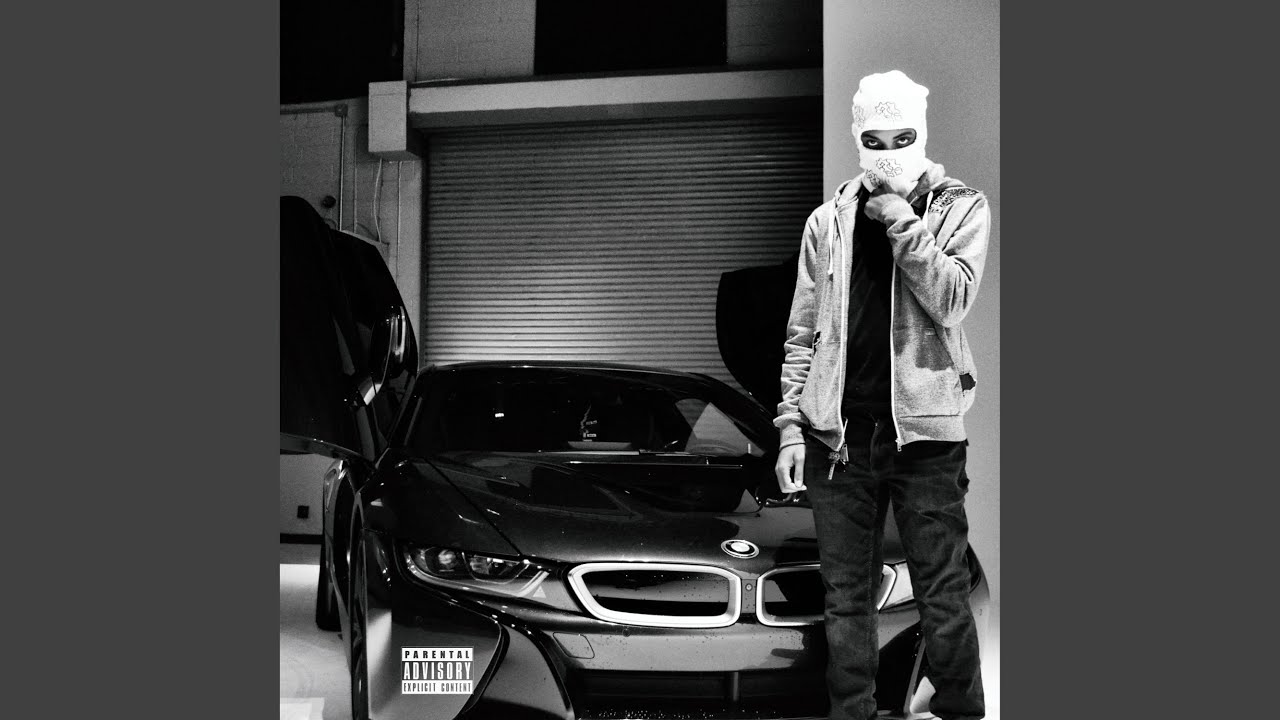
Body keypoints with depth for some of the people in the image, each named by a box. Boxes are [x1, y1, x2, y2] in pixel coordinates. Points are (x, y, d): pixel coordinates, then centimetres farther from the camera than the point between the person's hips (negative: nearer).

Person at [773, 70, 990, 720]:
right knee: (846, 599, 7)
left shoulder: (961, 208, 5)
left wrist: (901, 220, -11)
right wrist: (791, 426, 6)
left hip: (924, 430, -2)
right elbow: (802, 334, 13)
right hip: (839, 431, 3)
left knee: (943, 599, 0)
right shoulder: (829, 221, 11)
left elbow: (951, 300, -12)